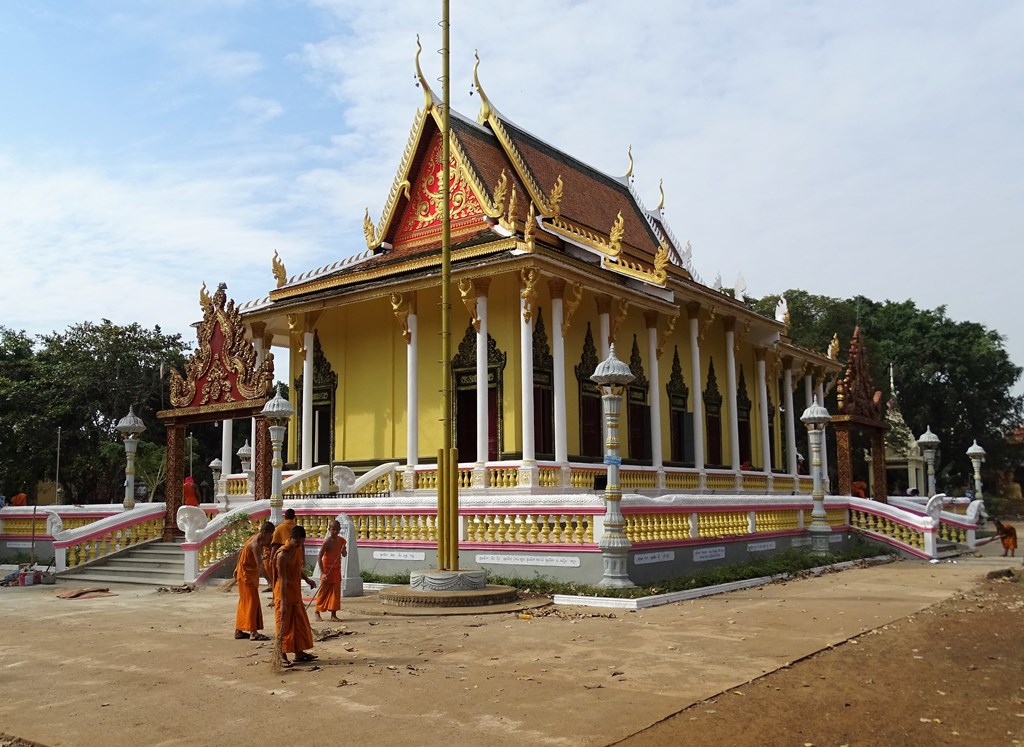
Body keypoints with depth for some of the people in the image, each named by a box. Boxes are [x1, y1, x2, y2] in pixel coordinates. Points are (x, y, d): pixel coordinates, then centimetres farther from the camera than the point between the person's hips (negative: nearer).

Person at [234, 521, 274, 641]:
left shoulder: (256, 539, 3)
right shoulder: (255, 544, -27)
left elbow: (241, 553, 15)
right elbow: (260, 566, -32)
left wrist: (237, 568, 22)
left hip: (250, 574, 10)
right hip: (246, 576, -10)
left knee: (244, 602, 14)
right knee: (252, 602, -9)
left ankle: (239, 630, 21)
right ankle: (253, 632, -8)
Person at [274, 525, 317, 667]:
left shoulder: (298, 549, 4)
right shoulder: (282, 555, -21)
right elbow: (283, 579, -24)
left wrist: (307, 579, 9)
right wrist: (283, 602, -26)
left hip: (296, 593, 9)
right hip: (284, 593, -9)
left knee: (300, 623, 14)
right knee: (284, 625, -2)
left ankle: (299, 653, 24)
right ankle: (282, 656, 7)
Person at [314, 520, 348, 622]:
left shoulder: (342, 541, 1)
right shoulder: (327, 542, -17)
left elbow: (344, 555, 12)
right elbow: (319, 557, -19)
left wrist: (344, 550, -12)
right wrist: (323, 573, -24)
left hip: (337, 570, 5)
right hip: (327, 569, -5)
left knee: (336, 592, 3)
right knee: (323, 591, 4)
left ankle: (333, 614, 7)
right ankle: (317, 611, 21)